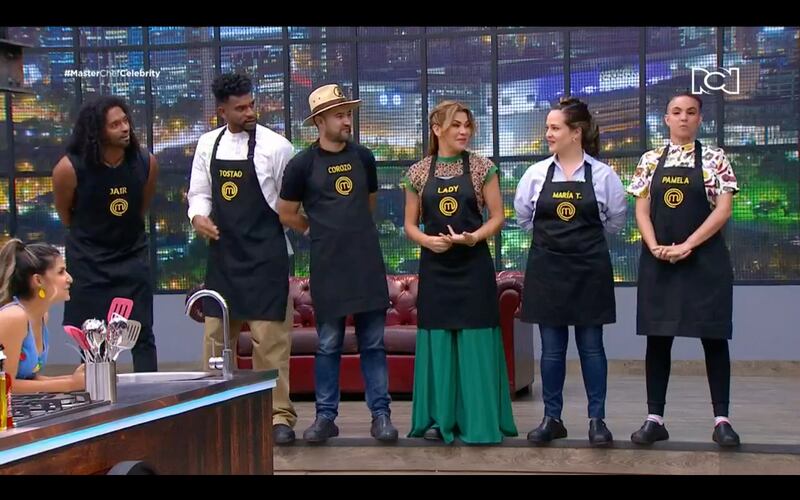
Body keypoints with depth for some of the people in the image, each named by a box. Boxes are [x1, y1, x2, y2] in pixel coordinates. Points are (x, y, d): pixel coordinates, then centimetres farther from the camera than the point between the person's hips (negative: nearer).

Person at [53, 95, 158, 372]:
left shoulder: (146, 162, -12)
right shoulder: (69, 168, -20)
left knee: (143, 335, 3)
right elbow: (65, 214, 1)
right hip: (88, 260, -2)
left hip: (133, 256, 2)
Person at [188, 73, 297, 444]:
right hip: (222, 253, 4)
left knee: (270, 338, -1)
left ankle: (279, 415, 9)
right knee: (216, 335, 11)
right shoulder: (207, 145, 6)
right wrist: (198, 216, -6)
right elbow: (199, 193, 12)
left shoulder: (276, 146, -7)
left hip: (265, 254, -4)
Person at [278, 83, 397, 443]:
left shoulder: (363, 157, 7)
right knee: (328, 344, 4)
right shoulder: (303, 164, -3)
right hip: (327, 265, -2)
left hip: (367, 262, 2)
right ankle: (326, 416, 13)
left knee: (373, 343, 4)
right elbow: (286, 213, 6)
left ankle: (380, 415, 9)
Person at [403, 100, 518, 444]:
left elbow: (497, 217, 1)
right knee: (437, 341, 4)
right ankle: (438, 418, 13)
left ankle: (479, 420, 5)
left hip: (474, 265, -2)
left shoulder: (482, 168, 1)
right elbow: (410, 224, 9)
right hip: (435, 267, 2)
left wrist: (475, 237, -17)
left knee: (475, 341, -2)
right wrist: (426, 240, -12)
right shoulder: (418, 173, 5)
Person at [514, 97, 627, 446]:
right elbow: (523, 217, 12)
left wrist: (586, 236, 10)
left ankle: (597, 419, 12)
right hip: (546, 267, 2)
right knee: (551, 347, 6)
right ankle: (552, 418, 14)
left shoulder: (603, 175, -4)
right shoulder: (536, 173, 0)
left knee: (591, 345, 5)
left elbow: (615, 221, 7)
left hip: (589, 267, -1)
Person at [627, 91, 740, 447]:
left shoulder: (714, 158, 1)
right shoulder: (650, 160, 8)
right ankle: (655, 418, 11)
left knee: (713, 338, 1)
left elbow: (723, 209, -6)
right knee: (657, 339, 5)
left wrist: (687, 246, -15)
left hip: (705, 260, -2)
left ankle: (722, 420, 7)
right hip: (658, 262, 3)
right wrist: (655, 247, -12)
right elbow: (641, 210, 5)